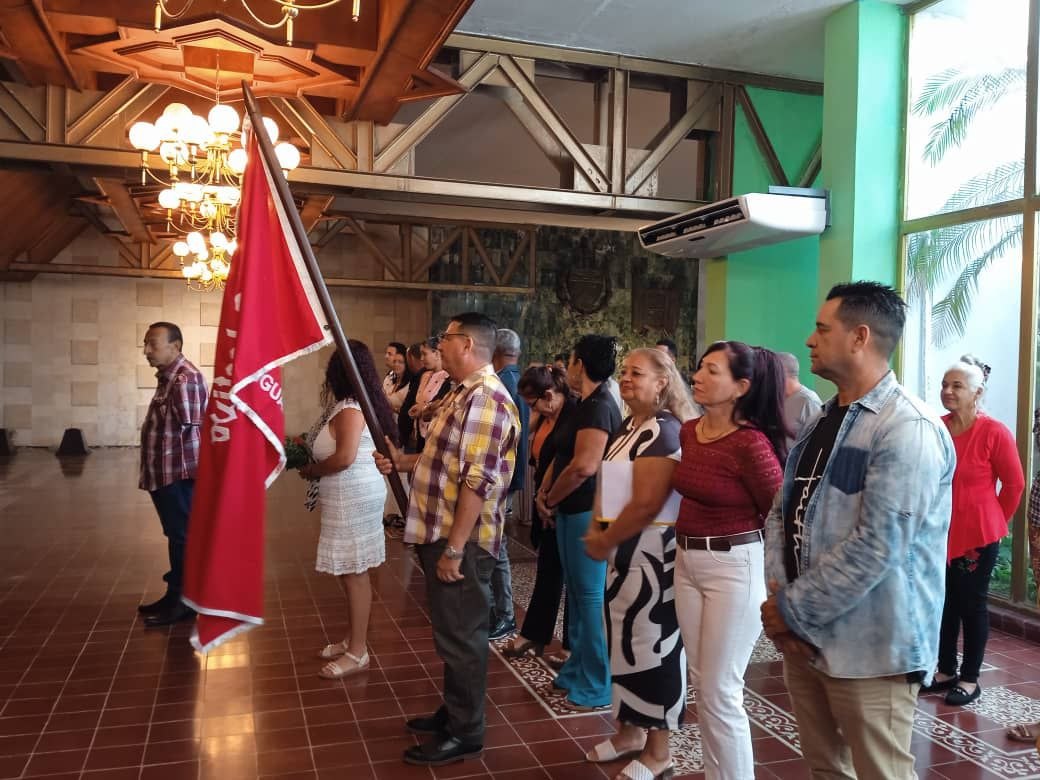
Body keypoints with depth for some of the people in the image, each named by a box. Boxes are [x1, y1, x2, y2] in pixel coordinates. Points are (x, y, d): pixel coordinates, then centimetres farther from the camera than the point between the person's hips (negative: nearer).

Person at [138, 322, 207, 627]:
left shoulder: (185, 378, -18)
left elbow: (190, 428, -23)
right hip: (165, 473, 10)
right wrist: (153, 472, 15)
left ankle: (182, 602, 9)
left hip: (178, 473, -10)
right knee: (177, 536, 17)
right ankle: (175, 595, 27)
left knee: (182, 536, -1)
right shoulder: (168, 377, 15)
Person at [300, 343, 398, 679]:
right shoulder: (355, 406, 11)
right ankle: (355, 641, 27)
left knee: (353, 574, -2)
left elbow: (344, 458, -28)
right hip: (352, 496, 10)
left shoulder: (349, 409, -19)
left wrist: (310, 470, -12)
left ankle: (358, 653, 8)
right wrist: (308, 447, 10)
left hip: (353, 498, -10)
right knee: (355, 573, 16)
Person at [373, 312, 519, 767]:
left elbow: (478, 482, -25)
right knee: (452, 632, 20)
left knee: (461, 635, 3)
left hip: (462, 540, -10)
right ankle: (454, 711, 35)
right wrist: (403, 462, 8)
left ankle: (465, 733, 17)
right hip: (442, 532, 10)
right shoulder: (464, 393, 14)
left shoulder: (486, 398, -20)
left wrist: (454, 548, -25)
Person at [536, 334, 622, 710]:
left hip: (588, 513, -10)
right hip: (573, 511, 10)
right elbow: (561, 457, 16)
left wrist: (550, 500, -14)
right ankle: (578, 669, 31)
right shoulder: (586, 405, 13)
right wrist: (544, 493, 1)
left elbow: (584, 466, -29)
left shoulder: (599, 407, -19)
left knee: (591, 597, -2)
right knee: (577, 594, 18)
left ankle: (598, 685, 10)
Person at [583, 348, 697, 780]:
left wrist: (604, 543, -14)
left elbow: (646, 504, -24)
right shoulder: (627, 427, 11)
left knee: (651, 644, 3)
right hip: (624, 553, 9)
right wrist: (597, 531, 3)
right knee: (625, 641, 17)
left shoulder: (663, 431, -18)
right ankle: (630, 730, 34)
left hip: (651, 555, -9)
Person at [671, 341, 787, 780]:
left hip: (734, 567, -8)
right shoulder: (688, 433, 3)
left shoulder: (751, 442, -20)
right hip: (687, 562, 8)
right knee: (701, 685, 17)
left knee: (720, 693, 2)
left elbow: (780, 513, -11)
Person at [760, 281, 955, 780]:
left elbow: (875, 549, -24)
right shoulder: (822, 421, 11)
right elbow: (782, 511, 9)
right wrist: (778, 595, -6)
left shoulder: (908, 430, -17)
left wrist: (791, 609, -15)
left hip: (868, 649, -8)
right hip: (805, 634, 8)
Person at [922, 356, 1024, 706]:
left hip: (978, 535, -4)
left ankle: (970, 679, 20)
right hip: (940, 533, 4)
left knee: (972, 604, 7)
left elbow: (1014, 483, -5)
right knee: (945, 603, 14)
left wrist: (996, 520, 3)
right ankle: (946, 670, 29)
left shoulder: (994, 433, -14)